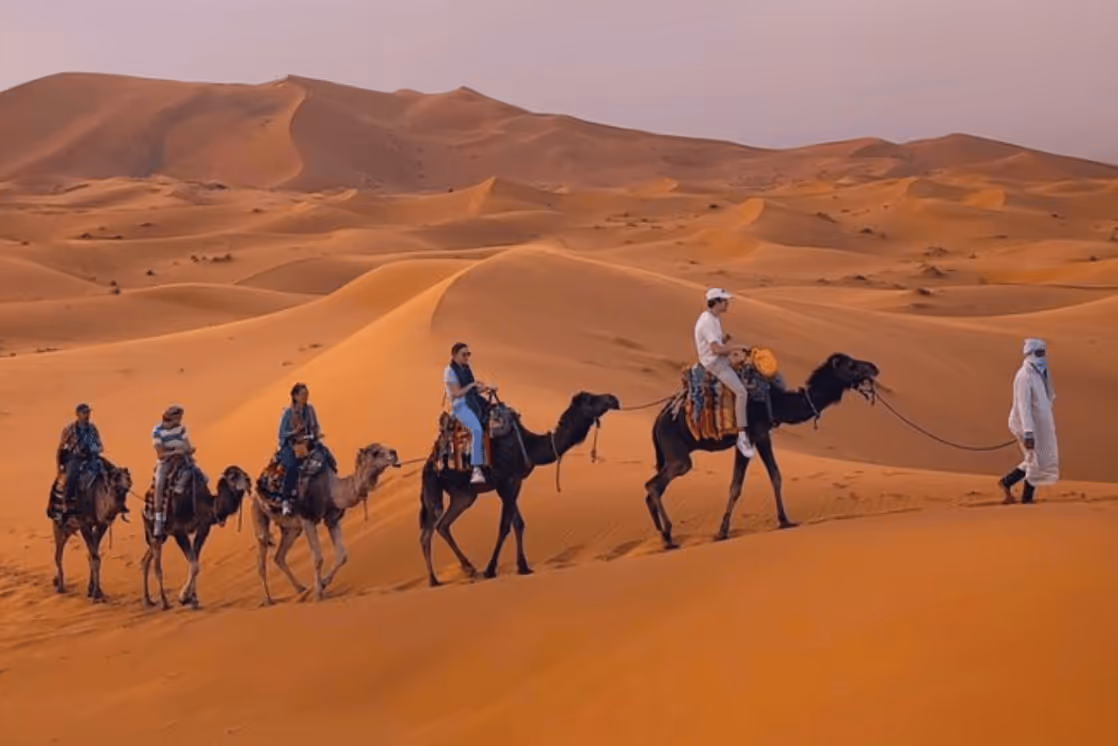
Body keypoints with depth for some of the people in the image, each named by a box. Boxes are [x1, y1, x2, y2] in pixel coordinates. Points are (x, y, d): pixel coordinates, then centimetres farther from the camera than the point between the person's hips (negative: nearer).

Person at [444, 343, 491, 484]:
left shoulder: (467, 369, 18)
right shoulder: (450, 371, -5)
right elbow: (456, 393, -13)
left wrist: (485, 388, 3)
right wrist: (471, 385, -19)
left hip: (474, 403, 9)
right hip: (460, 406, -9)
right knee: (477, 430, -32)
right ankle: (476, 470, -40)